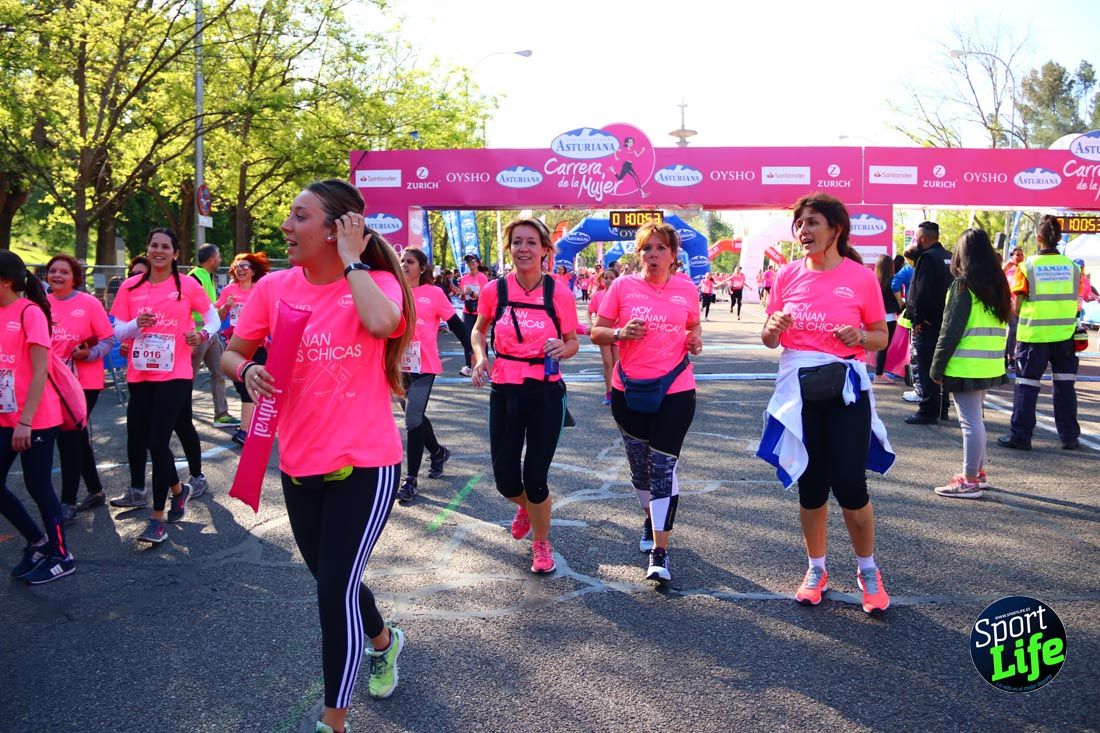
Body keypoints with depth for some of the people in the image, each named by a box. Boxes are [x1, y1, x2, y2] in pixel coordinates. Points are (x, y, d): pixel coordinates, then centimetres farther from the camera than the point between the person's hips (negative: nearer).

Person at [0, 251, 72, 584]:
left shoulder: (30, 312, -12)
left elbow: (40, 371, -15)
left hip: (37, 419, -7)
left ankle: (61, 557, 17)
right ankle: (37, 540, 27)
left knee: (38, 486, 2)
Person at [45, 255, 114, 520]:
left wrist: (89, 354, -23)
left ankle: (68, 502, 1)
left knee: (68, 437, -7)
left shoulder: (89, 303, -9)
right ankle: (95, 491, 30)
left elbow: (108, 339, -7)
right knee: (77, 437, 15)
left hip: (85, 382, -5)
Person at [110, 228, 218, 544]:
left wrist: (202, 334, -14)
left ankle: (158, 517, 0)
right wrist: (137, 324, -14)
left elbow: (213, 318, 7)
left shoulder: (187, 285, -1)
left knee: (158, 442, -10)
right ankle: (177, 489, 35)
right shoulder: (130, 287, 6)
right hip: (139, 375, 5)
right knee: (137, 440, 10)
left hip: (174, 374, -4)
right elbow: (118, 332, 7)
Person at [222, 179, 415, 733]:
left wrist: (351, 261, -20)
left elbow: (381, 323, -34)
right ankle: (383, 641, 53)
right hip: (299, 464, 6)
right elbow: (229, 354, 8)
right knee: (331, 580, 21)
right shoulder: (275, 287, 0)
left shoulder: (375, 281, -10)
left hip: (364, 464, -5)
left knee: (335, 588, -6)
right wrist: (247, 370, -15)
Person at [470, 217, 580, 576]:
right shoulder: (494, 291, -5)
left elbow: (573, 341, 3)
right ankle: (526, 506, 46)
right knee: (506, 481, 6)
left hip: (546, 394, -2)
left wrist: (563, 349, -20)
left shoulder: (559, 294, -9)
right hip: (504, 393, 2)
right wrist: (480, 356, -6)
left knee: (535, 479, -3)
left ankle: (541, 543, 27)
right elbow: (479, 330, 13)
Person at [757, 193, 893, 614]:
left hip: (845, 390, -2)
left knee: (849, 484, -4)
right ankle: (816, 569, 29)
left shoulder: (861, 277, -5)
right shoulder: (788, 276, 3)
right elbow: (769, 340, 10)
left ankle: (868, 570, 20)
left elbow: (882, 337, 3)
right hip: (798, 391, 3)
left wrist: (860, 335, -18)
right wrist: (774, 328, -13)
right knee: (810, 485, 10)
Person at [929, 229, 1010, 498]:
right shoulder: (998, 284, 11)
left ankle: (969, 481, -1)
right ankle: (979, 472, 27)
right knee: (975, 418, 19)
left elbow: (951, 330, -13)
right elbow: (1003, 326, 16)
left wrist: (937, 366, -8)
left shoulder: (964, 285, -11)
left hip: (966, 366, -8)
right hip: (991, 365, 8)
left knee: (970, 421, -5)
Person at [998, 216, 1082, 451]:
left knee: (1026, 385, 4)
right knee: (1065, 385, 11)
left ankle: (1020, 436, 6)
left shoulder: (1027, 266, -8)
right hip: (1065, 335, 3)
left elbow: (1017, 307, -6)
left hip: (1033, 335, -3)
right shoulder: (1072, 266, 0)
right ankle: (1070, 437, 17)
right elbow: (1074, 303, 6)